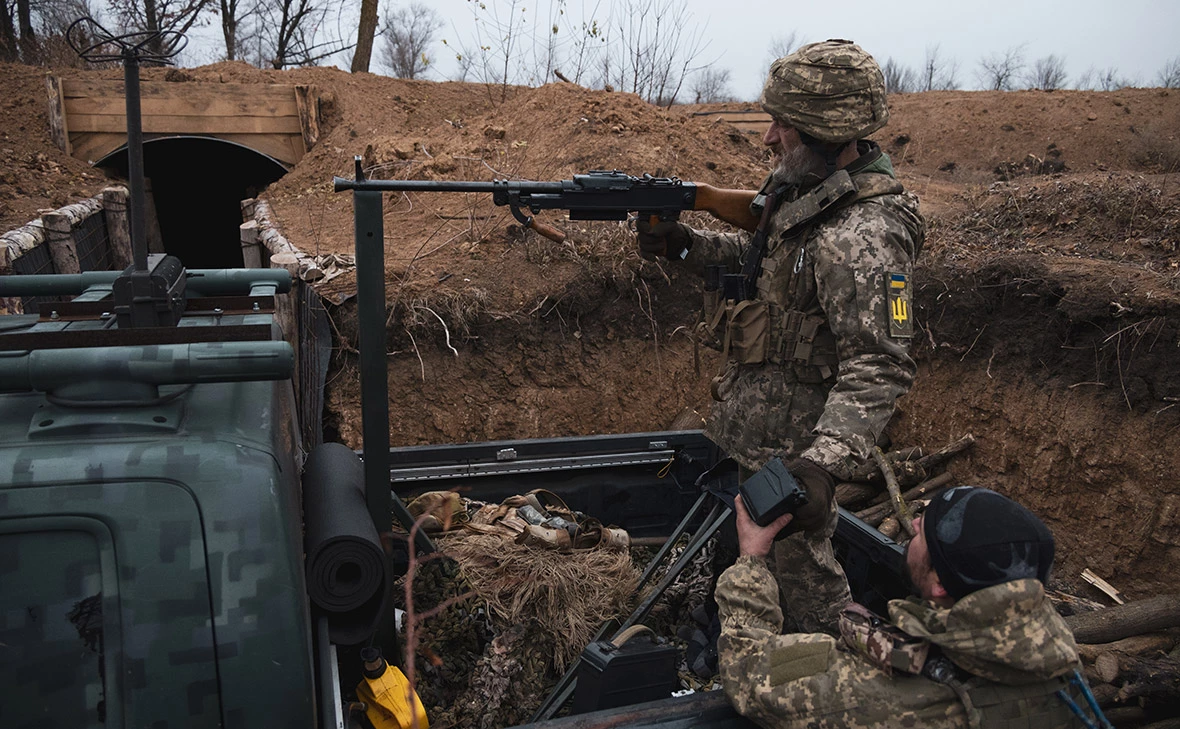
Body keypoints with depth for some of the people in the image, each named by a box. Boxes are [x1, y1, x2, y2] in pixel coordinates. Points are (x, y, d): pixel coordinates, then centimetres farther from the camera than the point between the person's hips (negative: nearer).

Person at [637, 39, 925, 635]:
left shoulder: (861, 239, -30)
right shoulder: (804, 186, 1)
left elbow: (878, 368, -32)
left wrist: (823, 465, -43)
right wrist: (684, 244, 0)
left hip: (792, 443, -10)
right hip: (757, 421, 10)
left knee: (795, 569, 8)